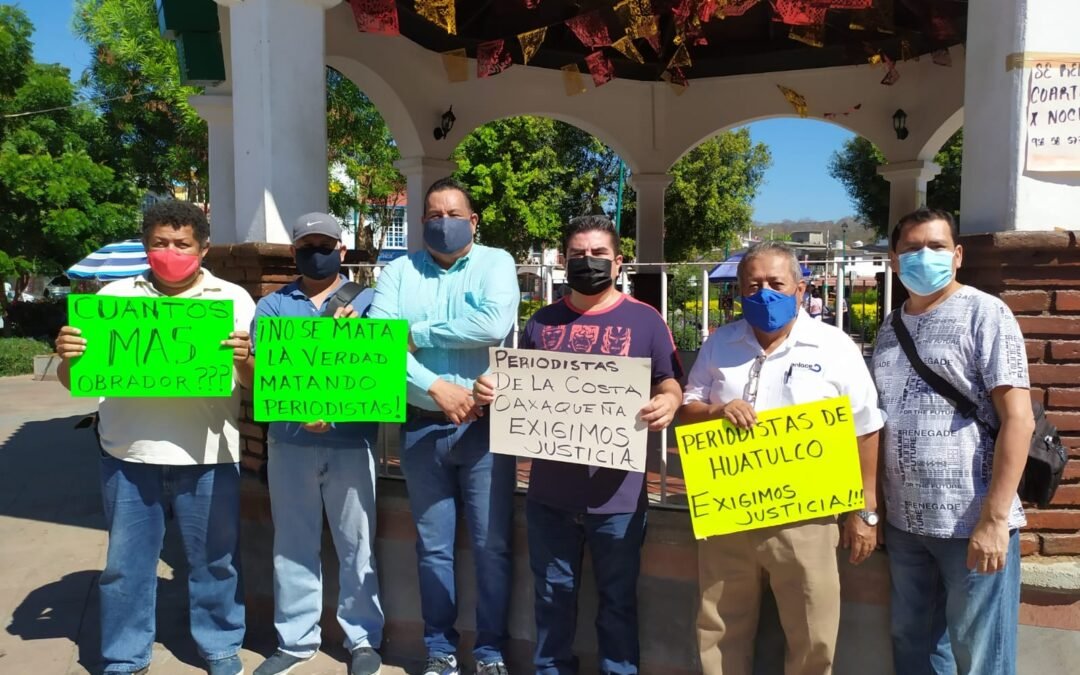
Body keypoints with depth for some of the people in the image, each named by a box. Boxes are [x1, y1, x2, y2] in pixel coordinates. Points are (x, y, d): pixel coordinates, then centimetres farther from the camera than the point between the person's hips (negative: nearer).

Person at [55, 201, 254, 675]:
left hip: (206, 456, -1)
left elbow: (257, 383, -1)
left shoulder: (233, 299, 2)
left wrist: (245, 360, -23)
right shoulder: (116, 295, 6)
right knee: (126, 563, 13)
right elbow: (74, 381, 7)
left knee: (215, 559, 11)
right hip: (129, 455, 2)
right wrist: (67, 357, -15)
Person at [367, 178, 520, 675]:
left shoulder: (496, 263, 0)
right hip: (421, 428, 2)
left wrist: (419, 333, -11)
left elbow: (495, 325, -19)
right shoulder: (400, 271, 6)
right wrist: (436, 386, -17)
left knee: (492, 545, 6)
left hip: (485, 425, -2)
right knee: (433, 547, 12)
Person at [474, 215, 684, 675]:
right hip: (549, 490, 3)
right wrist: (491, 390, -5)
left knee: (617, 598, 13)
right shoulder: (542, 322, 9)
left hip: (617, 492, -2)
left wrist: (668, 404, -21)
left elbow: (670, 384, 1)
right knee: (552, 595, 17)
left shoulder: (645, 320, 0)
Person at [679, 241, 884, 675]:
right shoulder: (719, 344, 6)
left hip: (804, 518, -2)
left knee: (812, 640, 9)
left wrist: (864, 511, -3)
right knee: (720, 632, 16)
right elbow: (686, 411, 9)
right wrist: (717, 411, -13)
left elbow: (865, 434, -1)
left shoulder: (834, 347, -3)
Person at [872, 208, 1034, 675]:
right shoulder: (890, 329, 11)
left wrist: (993, 519, -19)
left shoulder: (985, 314, -6)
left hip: (972, 523, -6)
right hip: (903, 522, 6)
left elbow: (1018, 419, -13)